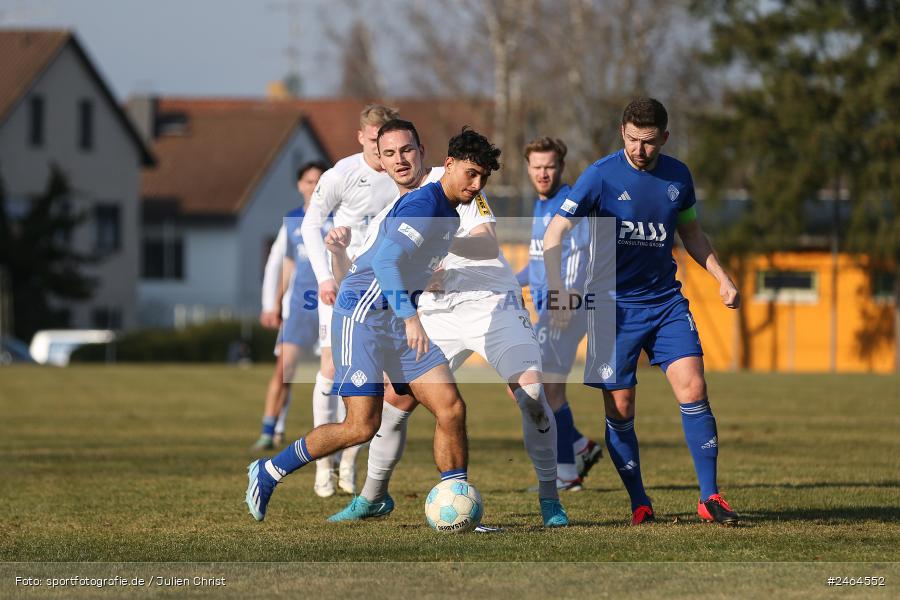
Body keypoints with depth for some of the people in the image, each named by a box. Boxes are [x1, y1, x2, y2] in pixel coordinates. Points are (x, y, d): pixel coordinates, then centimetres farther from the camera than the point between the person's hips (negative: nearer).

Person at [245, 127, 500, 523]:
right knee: (362, 427, -12)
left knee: (451, 408, -6)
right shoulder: (423, 205, -17)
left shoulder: (450, 215, 14)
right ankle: (268, 472, 7)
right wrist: (410, 318, -39)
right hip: (363, 316, -9)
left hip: (400, 321, 9)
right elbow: (385, 260, -31)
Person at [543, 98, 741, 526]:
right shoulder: (601, 176, -10)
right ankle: (639, 503, 12)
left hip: (666, 301, 3)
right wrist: (557, 289, -22)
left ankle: (709, 498, -5)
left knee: (692, 389, -11)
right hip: (613, 305, -3)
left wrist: (721, 278, 13)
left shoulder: (677, 177, 4)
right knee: (619, 408, -3)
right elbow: (555, 233, -10)